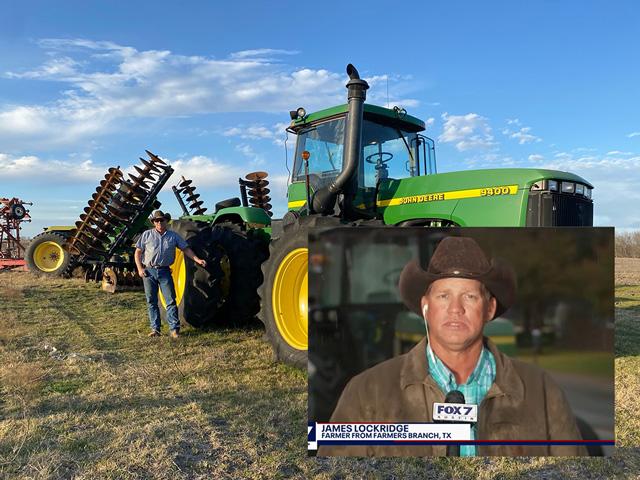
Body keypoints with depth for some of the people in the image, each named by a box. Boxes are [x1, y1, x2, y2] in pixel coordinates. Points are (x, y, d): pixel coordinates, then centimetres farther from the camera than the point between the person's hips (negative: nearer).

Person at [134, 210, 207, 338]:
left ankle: (174, 329, -2)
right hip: (149, 271, 0)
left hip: (165, 271, 0)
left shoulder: (173, 236, 8)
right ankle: (155, 329, 13)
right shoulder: (147, 235, 6)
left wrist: (198, 260, -6)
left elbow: (186, 249, 7)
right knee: (151, 301, 5)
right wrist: (140, 269, -5)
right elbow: (138, 253, 6)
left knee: (171, 300, -6)